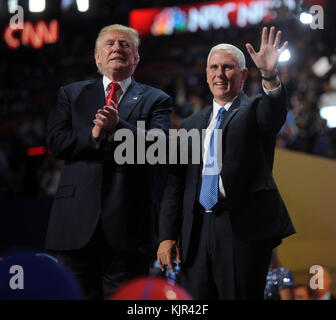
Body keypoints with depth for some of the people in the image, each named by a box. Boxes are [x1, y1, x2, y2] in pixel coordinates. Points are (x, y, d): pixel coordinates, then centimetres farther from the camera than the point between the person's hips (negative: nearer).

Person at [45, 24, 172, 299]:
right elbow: (55, 142, 4)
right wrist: (93, 135, -13)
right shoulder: (72, 94, 17)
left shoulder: (156, 100, 11)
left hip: (127, 225, -1)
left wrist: (118, 127, -22)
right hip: (77, 222, 1)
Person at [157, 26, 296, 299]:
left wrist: (270, 76, -39)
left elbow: (275, 112, -19)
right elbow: (176, 184, 14)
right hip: (197, 232, 4)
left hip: (244, 228, -4)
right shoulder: (191, 125, 18)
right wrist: (168, 235, 6)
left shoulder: (254, 111, 7)